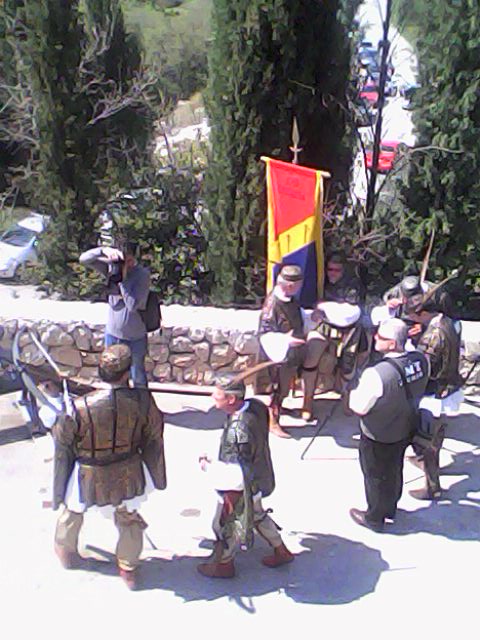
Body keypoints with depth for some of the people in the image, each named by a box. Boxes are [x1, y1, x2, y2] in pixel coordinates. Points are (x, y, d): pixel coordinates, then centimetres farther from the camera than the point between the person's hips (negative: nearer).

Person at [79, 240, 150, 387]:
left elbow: (133, 305, -26)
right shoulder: (112, 266, -9)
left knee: (138, 378, 18)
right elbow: (83, 259, -18)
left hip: (135, 338, -3)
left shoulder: (143, 274, -20)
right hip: (113, 334, 4)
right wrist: (104, 250, -34)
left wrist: (123, 278, -29)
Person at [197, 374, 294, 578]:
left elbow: (237, 475, -32)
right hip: (255, 481, 8)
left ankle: (223, 564, 43)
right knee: (256, 515, 31)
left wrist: (209, 466, -19)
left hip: (239, 489, -8)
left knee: (225, 525, 18)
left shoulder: (239, 430, -40)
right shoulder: (254, 406, -14)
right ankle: (281, 551, 46)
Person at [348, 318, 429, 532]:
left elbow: (359, 408, -24)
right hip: (405, 430, 6)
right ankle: (390, 509, 49)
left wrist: (354, 392, -6)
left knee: (376, 476, 18)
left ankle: (374, 518, 38)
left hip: (378, 437, -6)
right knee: (395, 470, 27)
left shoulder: (376, 374, -37)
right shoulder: (421, 360, -18)